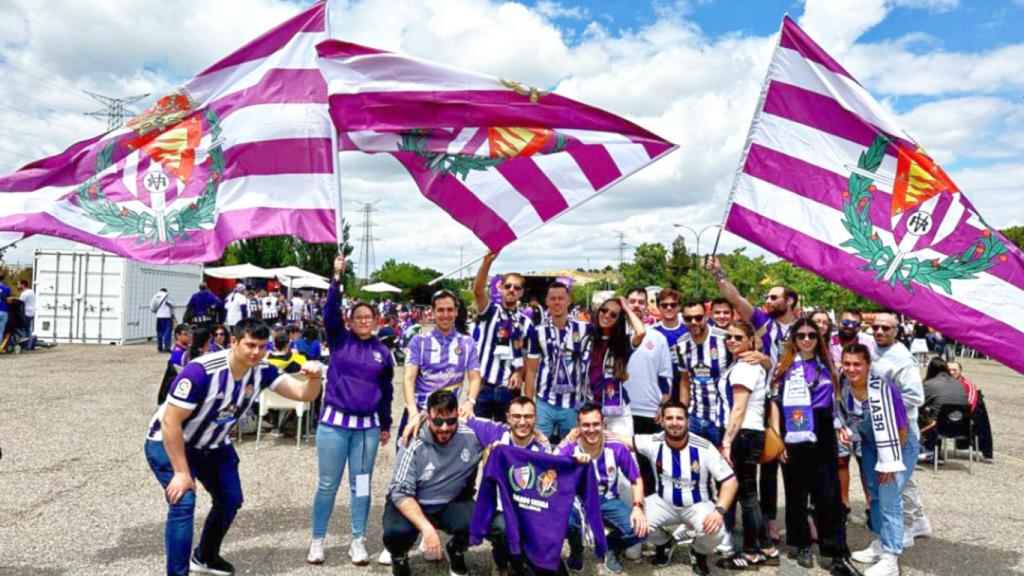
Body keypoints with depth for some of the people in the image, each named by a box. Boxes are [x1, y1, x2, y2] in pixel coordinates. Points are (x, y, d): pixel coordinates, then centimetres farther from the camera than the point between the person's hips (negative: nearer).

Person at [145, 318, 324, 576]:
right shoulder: (201, 371, -36)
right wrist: (182, 473, -28)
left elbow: (303, 393, -23)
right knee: (183, 502, -23)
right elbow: (170, 422, -31)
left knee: (231, 500, 14)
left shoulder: (261, 371, -18)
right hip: (168, 442, -7)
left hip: (212, 444, 7)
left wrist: (314, 378, -47)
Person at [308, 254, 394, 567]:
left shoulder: (382, 351, 6)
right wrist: (337, 277, -23)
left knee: (361, 485, 9)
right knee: (327, 485, 6)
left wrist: (386, 425, 15)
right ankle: (317, 541, 21)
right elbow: (330, 311, -15)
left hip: (368, 426, 2)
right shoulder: (339, 340, 1)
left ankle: (358, 542, 21)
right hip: (334, 422, -2)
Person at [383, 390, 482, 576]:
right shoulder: (414, 446, -23)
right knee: (396, 532, -33)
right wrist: (427, 528, -36)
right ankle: (400, 559, 7)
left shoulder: (472, 436, -16)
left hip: (451, 503, 2)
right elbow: (401, 493, -25)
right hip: (411, 504, -2)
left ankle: (455, 553, 10)